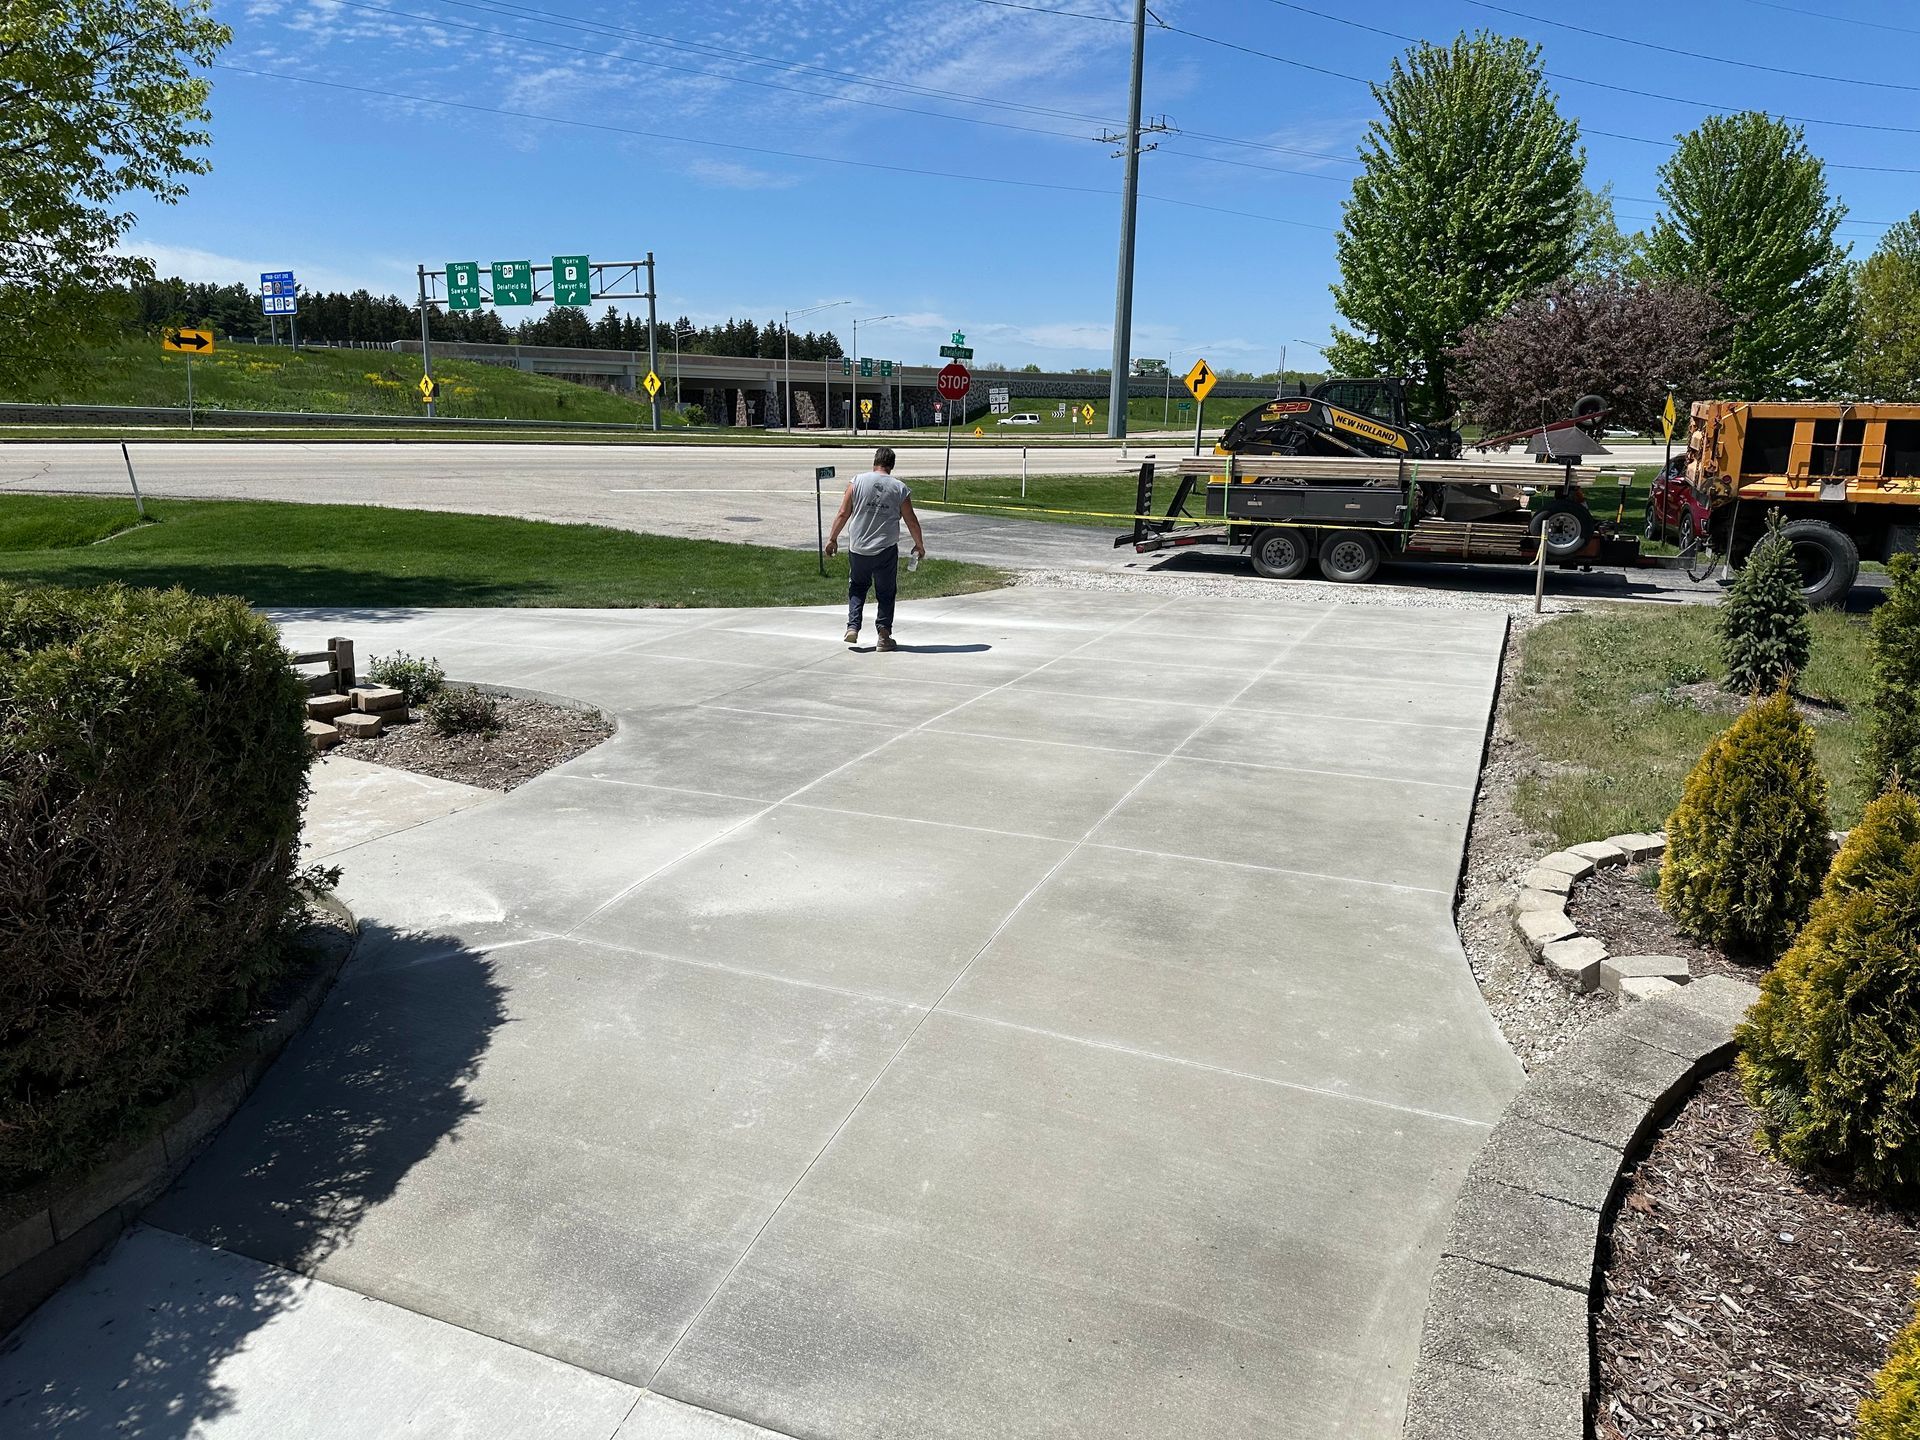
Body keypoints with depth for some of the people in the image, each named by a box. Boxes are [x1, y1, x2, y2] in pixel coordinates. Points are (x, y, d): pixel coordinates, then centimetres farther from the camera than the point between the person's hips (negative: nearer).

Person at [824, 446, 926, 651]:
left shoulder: (857, 481, -2)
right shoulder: (900, 488, -2)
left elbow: (843, 514, -1)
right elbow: (912, 521, 3)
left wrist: (833, 539, 10)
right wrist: (919, 545, 18)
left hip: (857, 548, 1)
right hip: (886, 551, -1)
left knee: (857, 588, 19)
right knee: (886, 593, 11)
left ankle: (853, 627, 8)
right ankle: (884, 633, 8)